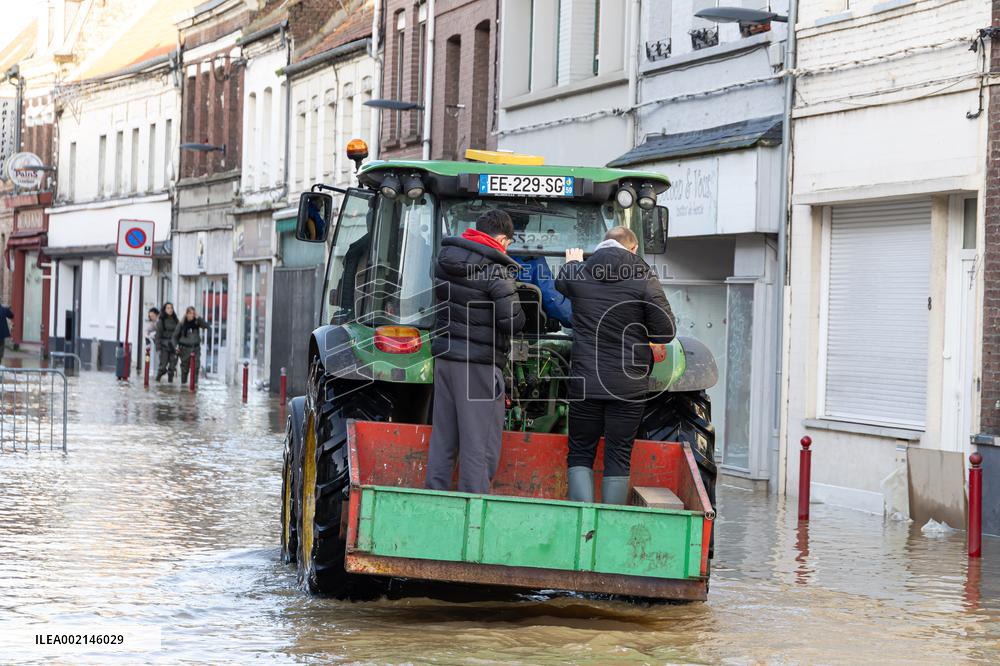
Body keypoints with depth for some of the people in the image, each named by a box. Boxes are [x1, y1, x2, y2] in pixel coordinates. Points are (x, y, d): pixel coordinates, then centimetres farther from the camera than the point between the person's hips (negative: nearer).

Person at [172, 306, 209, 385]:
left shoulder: (196, 323, 2)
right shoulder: (182, 324, 0)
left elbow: (206, 325, -11)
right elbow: (175, 335, 7)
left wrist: (198, 318, -14)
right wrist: (176, 345, -6)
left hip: (196, 348, 0)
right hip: (185, 348, 0)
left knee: (196, 366, -14)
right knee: (185, 367, 5)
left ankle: (195, 382, -11)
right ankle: (183, 383, 15)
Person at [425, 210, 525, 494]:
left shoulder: (444, 260, 8)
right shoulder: (495, 270, -14)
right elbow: (512, 321, -15)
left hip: (444, 355, 7)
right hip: (479, 363, -7)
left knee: (442, 441, 13)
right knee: (480, 447, -3)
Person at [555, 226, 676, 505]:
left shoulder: (578, 273, 1)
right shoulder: (645, 280, -7)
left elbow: (561, 283, 26)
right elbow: (665, 332, -6)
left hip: (585, 383, 1)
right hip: (628, 385, -1)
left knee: (580, 454, 9)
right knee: (618, 458, 6)